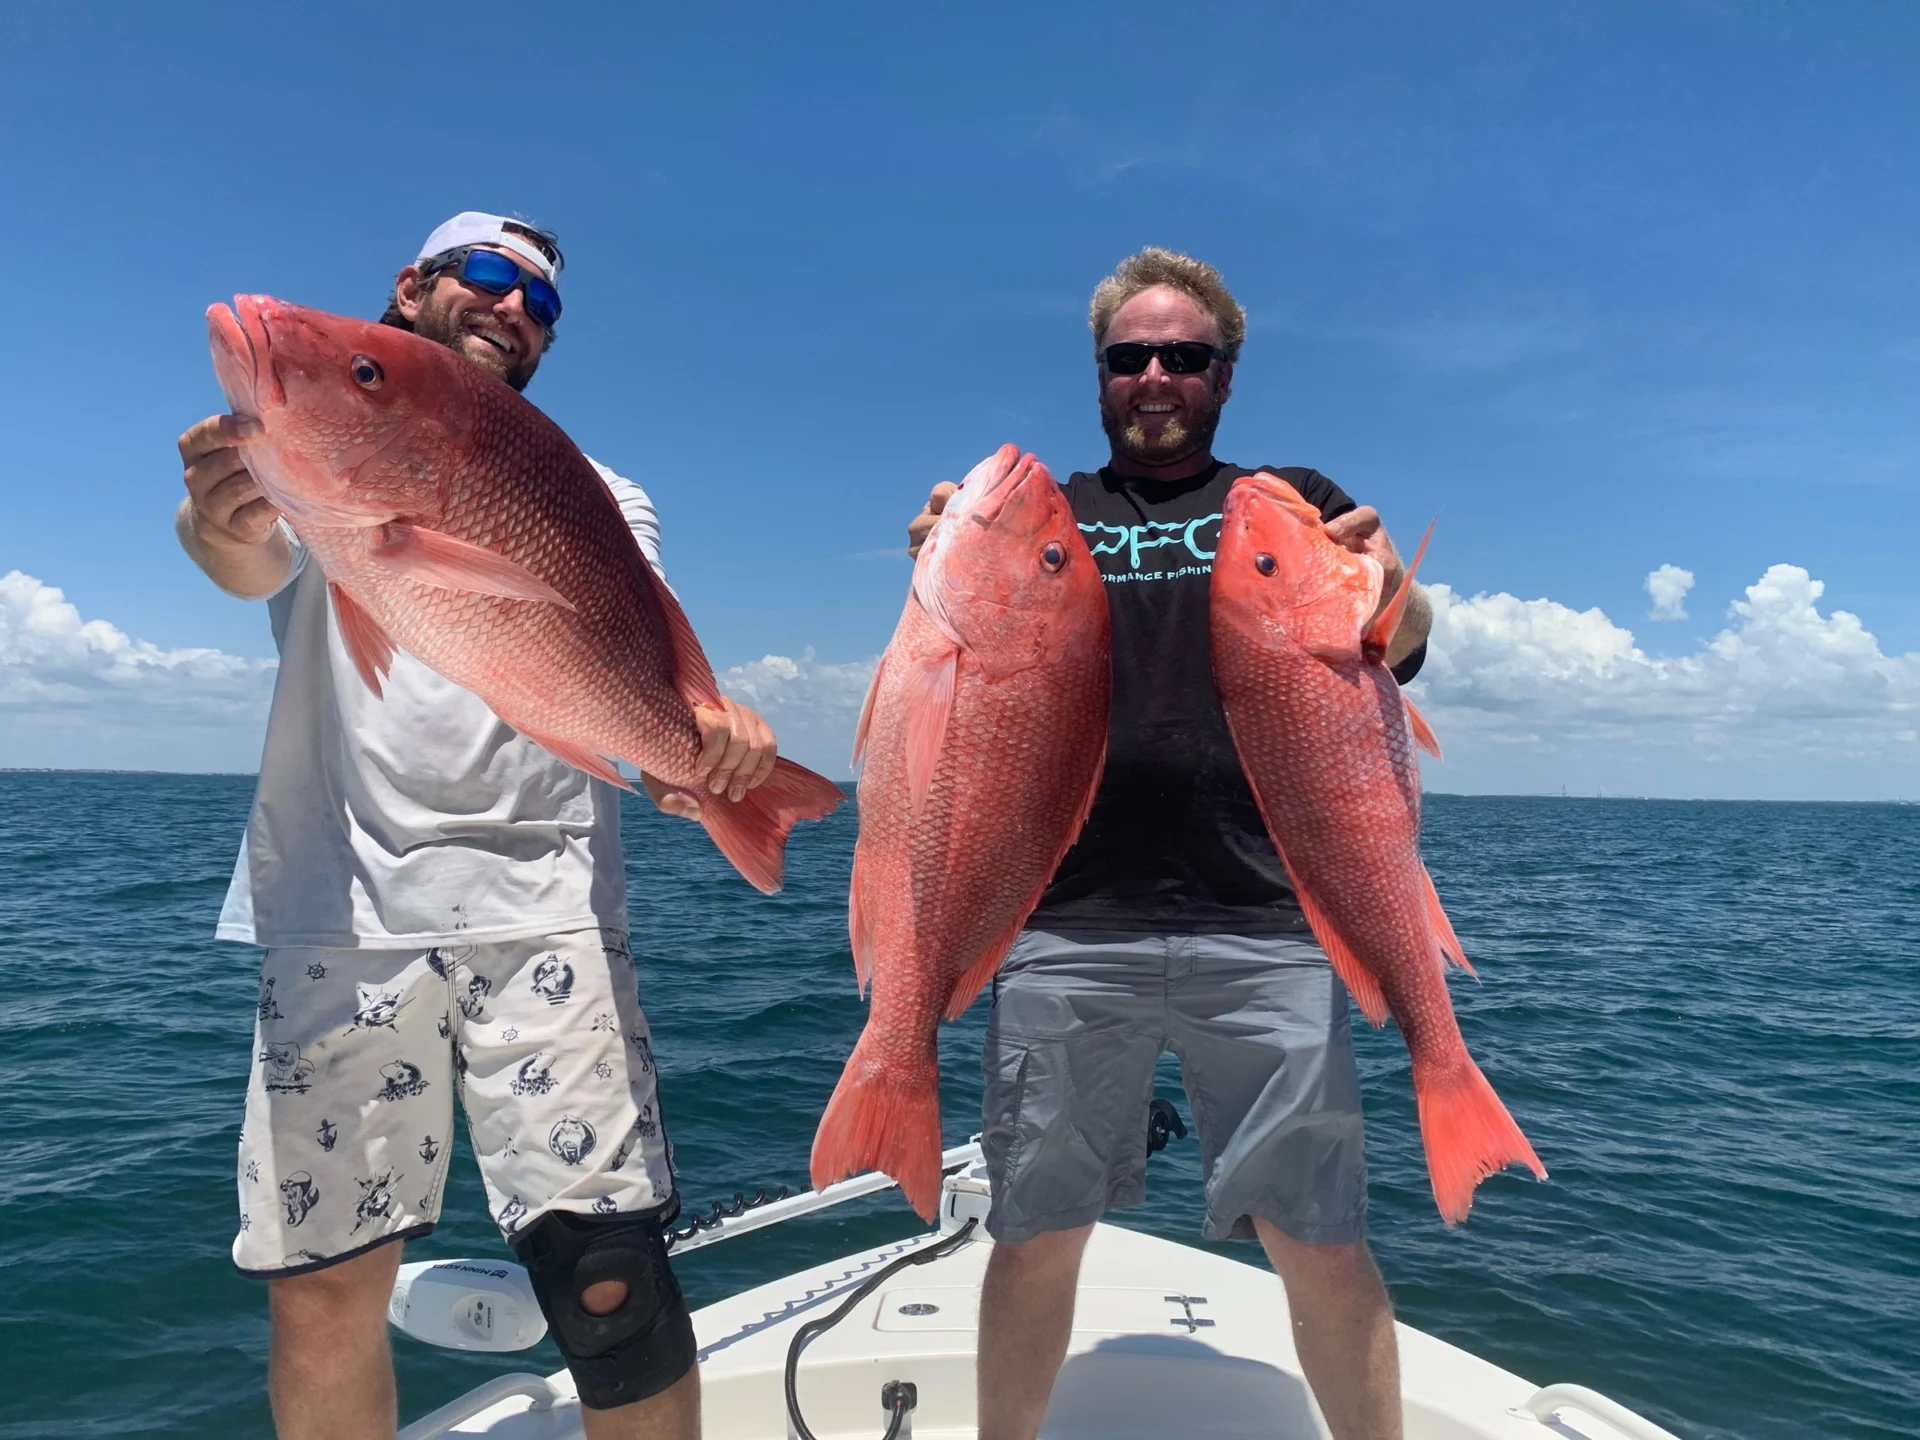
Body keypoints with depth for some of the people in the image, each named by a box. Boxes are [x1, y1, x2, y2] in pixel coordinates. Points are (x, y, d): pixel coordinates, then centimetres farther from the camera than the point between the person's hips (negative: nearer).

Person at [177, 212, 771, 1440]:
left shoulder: (597, 497, 16)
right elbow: (257, 565, -9)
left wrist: (701, 721, -24)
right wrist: (222, 525, -34)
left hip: (548, 912, 0)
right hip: (341, 916, 0)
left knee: (607, 1270, -4)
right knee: (323, 1287, 5)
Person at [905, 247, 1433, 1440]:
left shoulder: (1292, 501, 15)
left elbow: (1401, 650, 2)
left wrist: (1391, 595, -21)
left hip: (1264, 928, 0)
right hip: (1066, 933, 1)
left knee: (1321, 1242, 1)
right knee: (1037, 1234, 6)